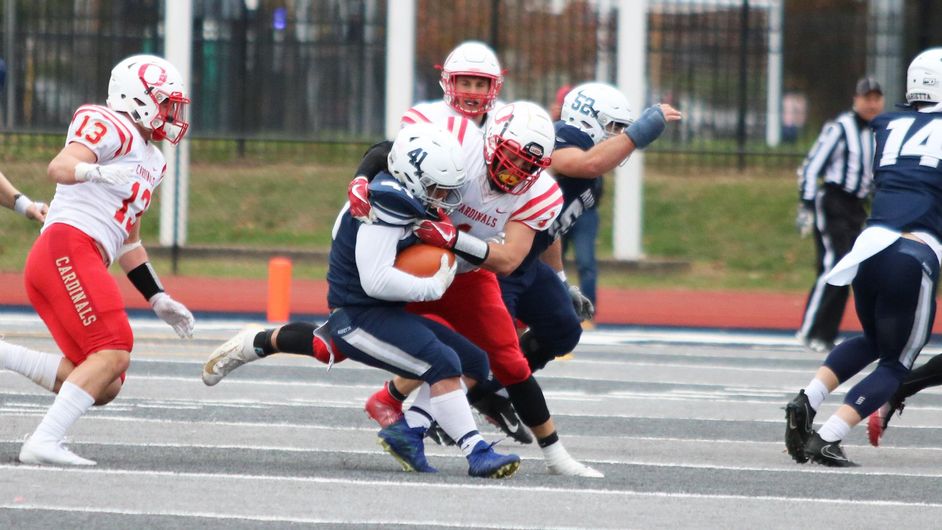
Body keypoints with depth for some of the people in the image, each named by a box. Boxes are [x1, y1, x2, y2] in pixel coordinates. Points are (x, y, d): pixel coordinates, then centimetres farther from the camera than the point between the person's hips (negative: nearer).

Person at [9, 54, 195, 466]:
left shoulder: (150, 162, 28)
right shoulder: (110, 128, -1)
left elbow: (128, 242, 33)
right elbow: (60, 167, -19)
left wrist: (158, 300, 28)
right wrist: (98, 172, -39)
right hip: (66, 246, -9)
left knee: (105, 386, -1)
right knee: (114, 352, -20)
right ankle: (44, 443, -24)